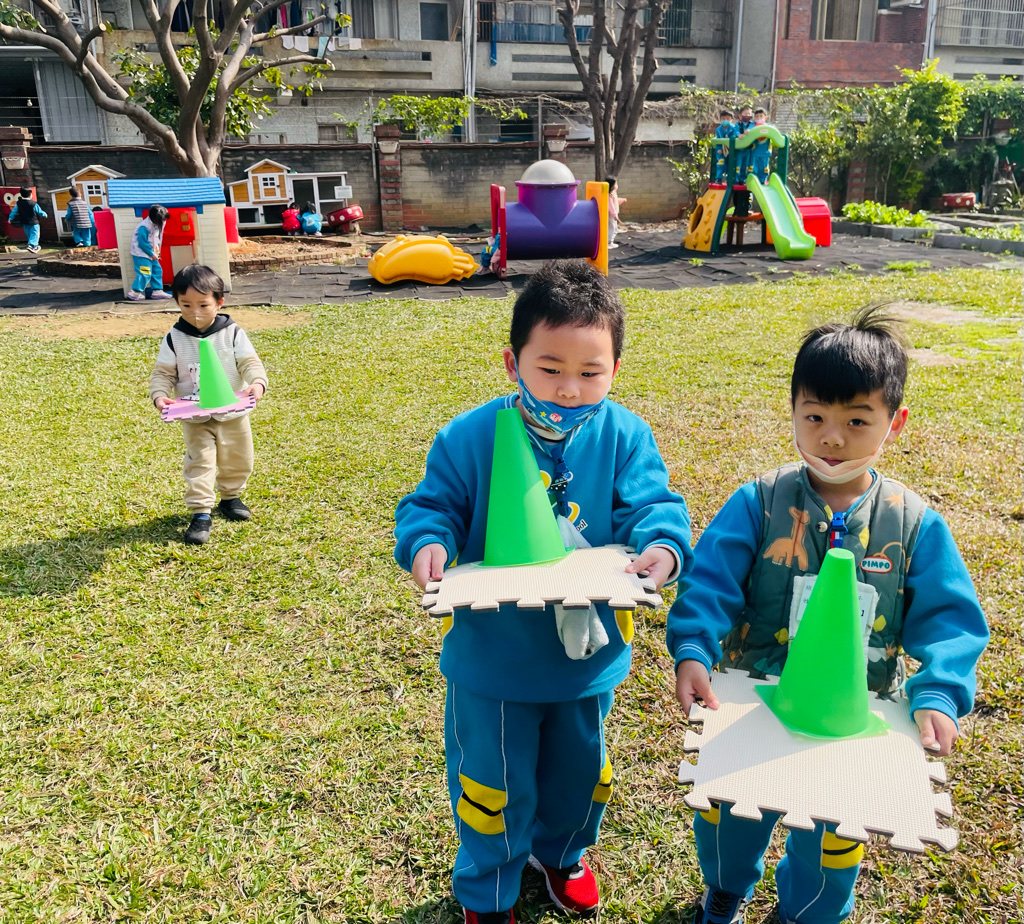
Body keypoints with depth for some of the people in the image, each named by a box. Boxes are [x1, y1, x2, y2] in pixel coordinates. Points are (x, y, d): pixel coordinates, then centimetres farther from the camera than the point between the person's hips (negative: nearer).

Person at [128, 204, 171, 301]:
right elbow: (142, 242, -24)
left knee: (157, 270, 7)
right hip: (141, 254, -9)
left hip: (151, 254, 9)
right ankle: (134, 292, -1)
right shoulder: (144, 227, -24)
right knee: (145, 274, -11)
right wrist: (152, 254, -17)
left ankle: (157, 291, 13)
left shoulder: (155, 225, 4)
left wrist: (156, 251, 6)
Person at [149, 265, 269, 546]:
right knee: (199, 463, -5)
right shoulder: (175, 339, -7)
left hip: (233, 414, 1)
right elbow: (163, 372, -4)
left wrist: (257, 382, -33)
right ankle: (200, 513, 2)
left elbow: (250, 362, -13)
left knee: (238, 460, 15)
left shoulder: (232, 333, -9)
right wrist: (159, 395, -23)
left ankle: (230, 496, 39)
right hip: (195, 419, -1)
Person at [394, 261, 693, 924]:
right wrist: (427, 543, -29)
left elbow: (652, 506, -12)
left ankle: (561, 852, 59)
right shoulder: (470, 438, -14)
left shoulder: (625, 438, -10)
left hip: (589, 652, 3)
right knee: (494, 784, 15)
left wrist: (662, 545, -34)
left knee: (580, 771, 25)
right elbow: (432, 505, -8)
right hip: (492, 659, -2)